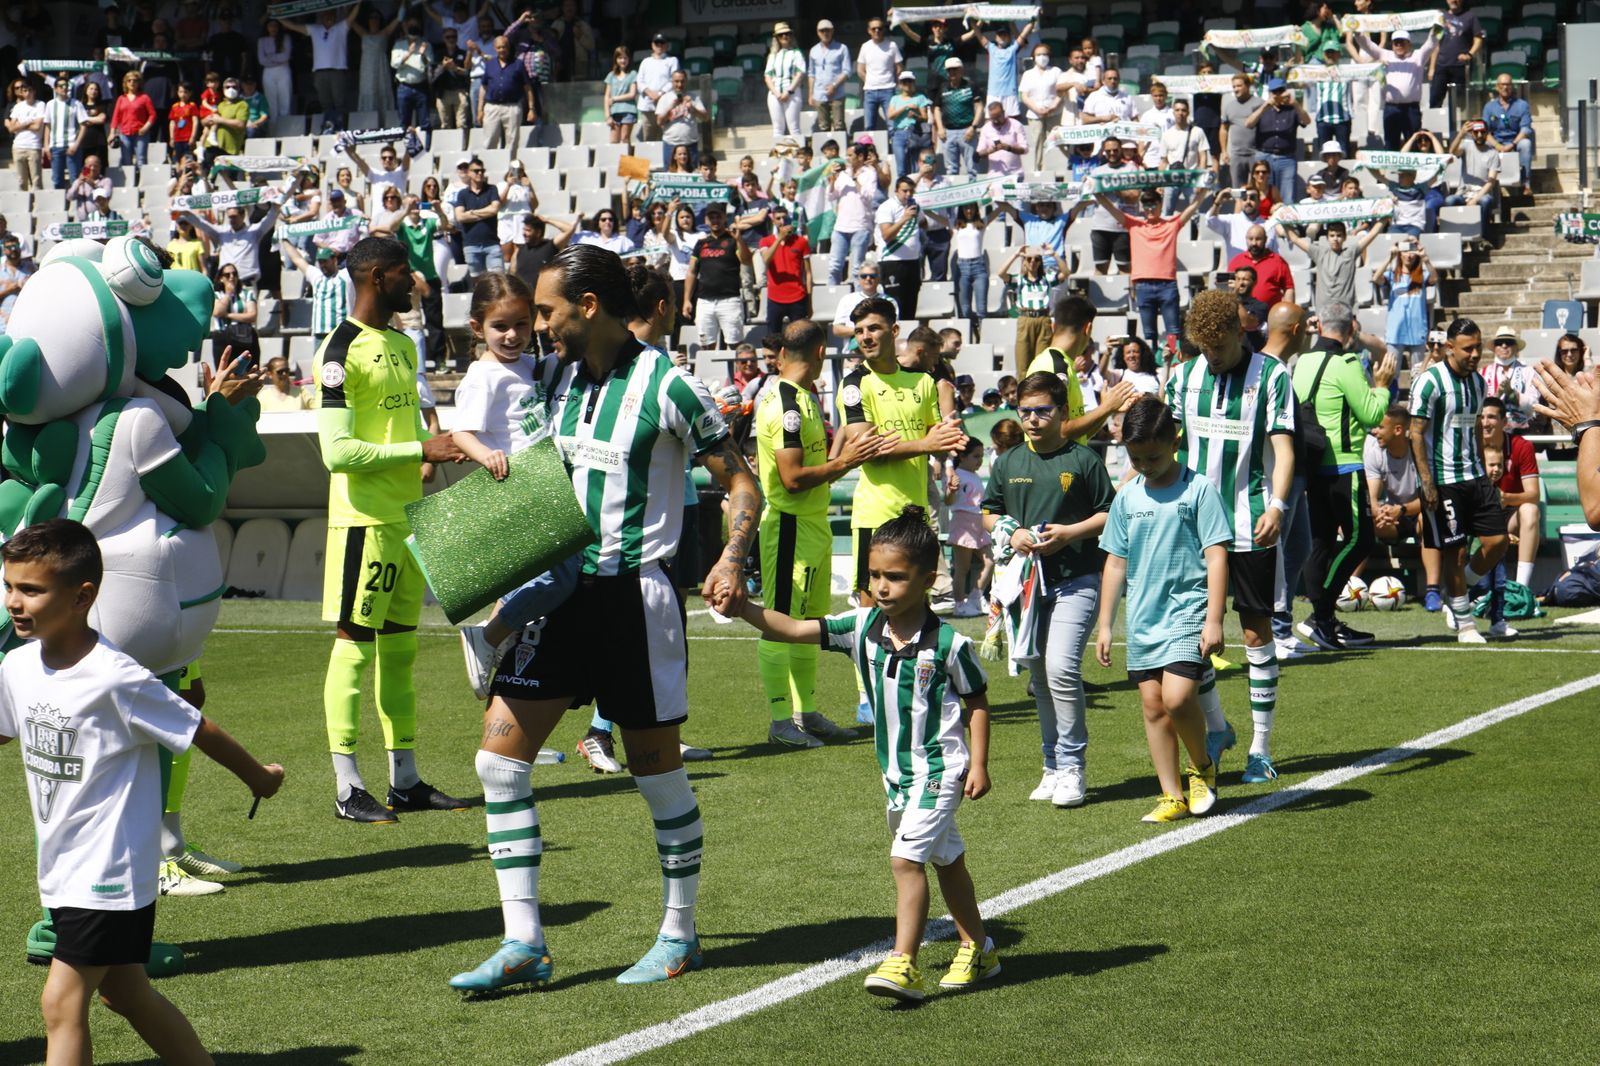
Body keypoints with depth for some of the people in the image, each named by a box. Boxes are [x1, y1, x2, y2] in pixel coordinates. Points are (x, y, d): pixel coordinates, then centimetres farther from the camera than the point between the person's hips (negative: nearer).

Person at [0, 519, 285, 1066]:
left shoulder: (116, 681, -23)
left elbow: (201, 732, -11)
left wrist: (259, 777, 2)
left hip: (109, 872, -8)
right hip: (63, 867, 8)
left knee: (62, 1000, -10)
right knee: (124, 993, 19)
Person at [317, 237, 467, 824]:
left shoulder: (403, 346, 16)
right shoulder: (342, 351, -13)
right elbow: (337, 451, -20)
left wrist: (438, 449, 6)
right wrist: (421, 451, -18)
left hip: (407, 516, 9)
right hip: (364, 518, -9)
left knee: (399, 645, 12)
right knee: (353, 643, -4)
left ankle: (406, 780, 18)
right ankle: (347, 787, 0)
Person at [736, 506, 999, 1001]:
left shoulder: (949, 644, -16)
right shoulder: (862, 628, -5)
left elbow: (977, 701, -5)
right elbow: (794, 629, -11)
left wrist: (978, 763, -8)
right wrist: (743, 607, -24)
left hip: (939, 766, -6)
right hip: (896, 770, 6)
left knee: (906, 858, -16)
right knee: (945, 859, 19)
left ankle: (903, 963, -13)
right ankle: (977, 949, 34)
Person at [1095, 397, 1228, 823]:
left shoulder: (1199, 490, -6)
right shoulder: (1127, 498, 9)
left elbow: (1216, 556, -8)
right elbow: (1116, 564, 15)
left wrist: (1214, 620, -13)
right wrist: (1105, 625, 12)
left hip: (1187, 613, -5)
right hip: (1142, 618, 5)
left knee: (1177, 696, -18)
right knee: (1152, 705, 5)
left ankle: (1203, 765, 8)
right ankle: (1172, 795, 13)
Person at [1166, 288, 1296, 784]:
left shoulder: (1270, 375, -4)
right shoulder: (1185, 376, 8)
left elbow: (1283, 447, -7)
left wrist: (1276, 506, -21)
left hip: (1250, 525, -3)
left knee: (1256, 632, 1)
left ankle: (1261, 748, 10)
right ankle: (1215, 728, 23)